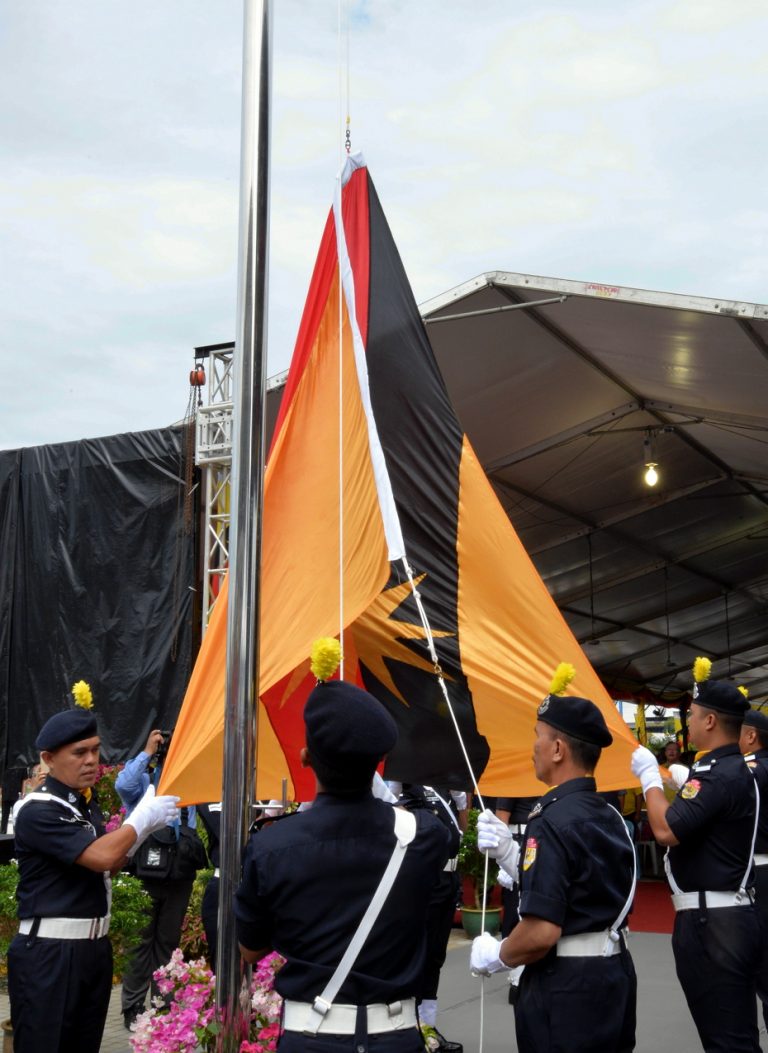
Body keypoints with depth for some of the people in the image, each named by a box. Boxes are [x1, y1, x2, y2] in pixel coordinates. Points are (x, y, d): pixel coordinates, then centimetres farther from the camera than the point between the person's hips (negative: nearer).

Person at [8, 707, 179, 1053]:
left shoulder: (87, 806, 13)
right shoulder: (37, 811, -16)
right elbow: (100, 857, -22)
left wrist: (146, 826, 6)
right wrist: (143, 817, -9)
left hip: (94, 947, 9)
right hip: (49, 953, -8)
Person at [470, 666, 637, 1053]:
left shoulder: (552, 821, -20)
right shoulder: (610, 816, 8)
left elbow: (541, 932, -26)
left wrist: (495, 956, -7)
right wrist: (509, 855, 6)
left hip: (566, 990, -9)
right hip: (613, 975, 9)